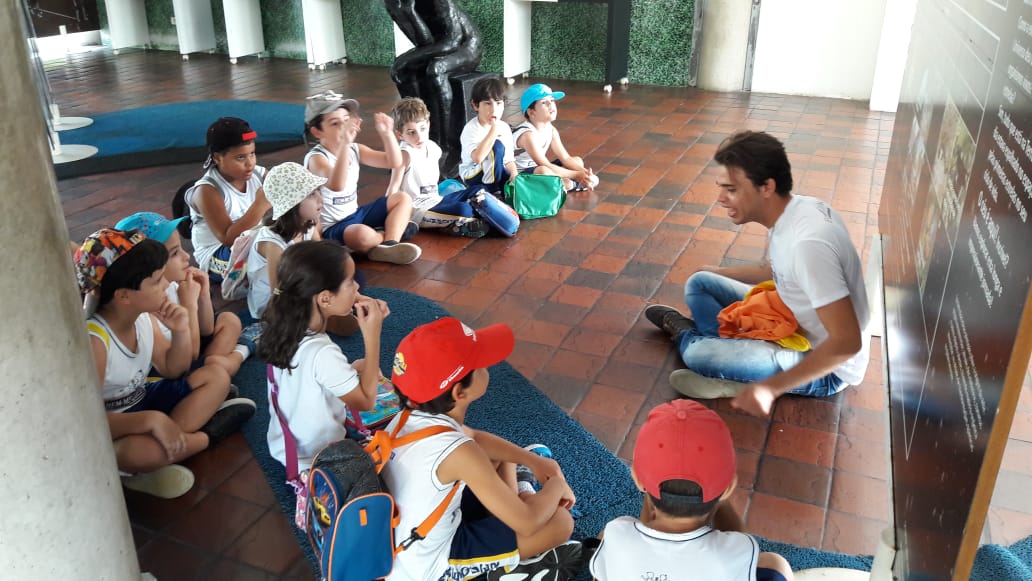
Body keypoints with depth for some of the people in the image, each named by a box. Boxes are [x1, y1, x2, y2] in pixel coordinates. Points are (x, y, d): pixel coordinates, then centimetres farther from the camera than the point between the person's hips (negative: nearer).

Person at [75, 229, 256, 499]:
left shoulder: (144, 317, -7)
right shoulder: (93, 339, -29)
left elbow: (172, 370, 6)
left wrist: (181, 332, -13)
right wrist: (152, 419, -41)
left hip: (141, 402, 8)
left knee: (216, 376, -1)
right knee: (142, 450, -40)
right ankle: (207, 434, -11)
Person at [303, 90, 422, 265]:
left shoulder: (354, 150, 3)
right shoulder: (316, 158, -19)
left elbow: (394, 162, -1)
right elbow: (336, 185, -41)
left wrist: (387, 133, -17)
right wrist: (344, 143, -48)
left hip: (355, 214, 9)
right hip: (331, 228, -9)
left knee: (403, 198, 4)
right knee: (362, 235, -40)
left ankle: (390, 244, -19)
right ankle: (395, 232, -7)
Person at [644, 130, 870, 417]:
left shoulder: (808, 242, -34)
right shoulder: (793, 210, -6)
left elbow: (847, 342, -33)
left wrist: (772, 388, -34)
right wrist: (717, 273, 23)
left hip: (827, 365, -8)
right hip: (793, 321, 9)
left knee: (699, 355, -23)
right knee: (699, 284, 7)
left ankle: (687, 334, 9)